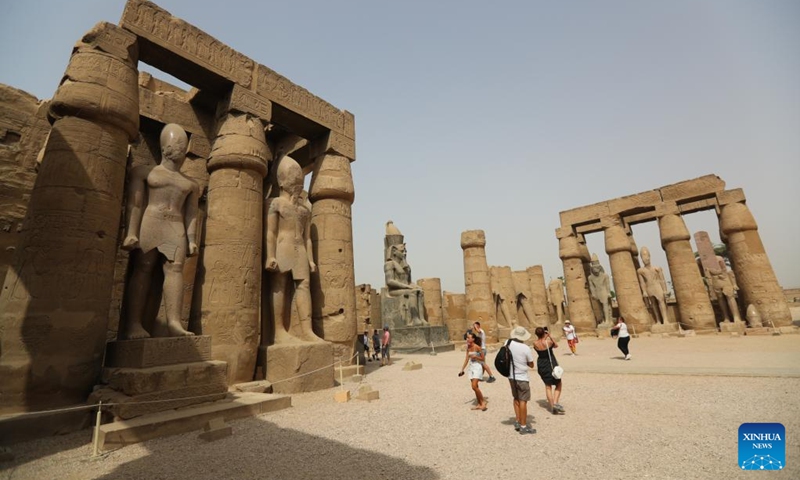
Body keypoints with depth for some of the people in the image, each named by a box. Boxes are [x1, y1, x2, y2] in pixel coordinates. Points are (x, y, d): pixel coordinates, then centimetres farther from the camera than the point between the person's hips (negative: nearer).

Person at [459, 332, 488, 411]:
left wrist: (474, 356, -22)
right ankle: (479, 404, 21)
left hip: (477, 367, -7)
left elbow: (483, 358, -8)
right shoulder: (468, 348, 6)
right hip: (471, 367, 7)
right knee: (475, 387, 10)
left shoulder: (477, 347, -14)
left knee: (474, 387, -13)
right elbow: (466, 359, 11)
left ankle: (483, 402, 3)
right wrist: (462, 369, 10)